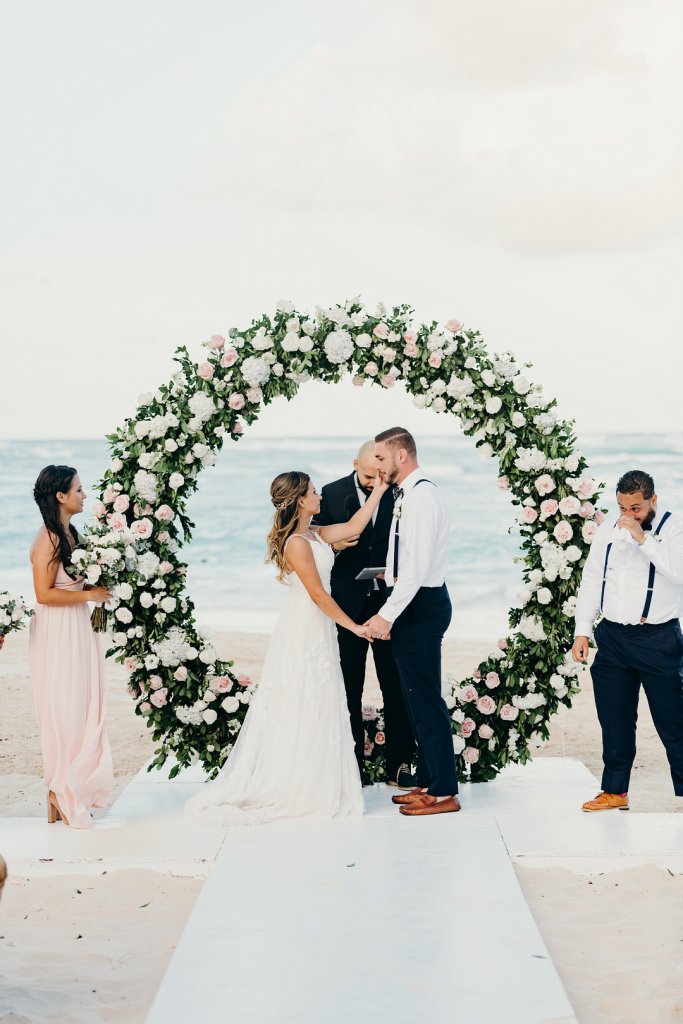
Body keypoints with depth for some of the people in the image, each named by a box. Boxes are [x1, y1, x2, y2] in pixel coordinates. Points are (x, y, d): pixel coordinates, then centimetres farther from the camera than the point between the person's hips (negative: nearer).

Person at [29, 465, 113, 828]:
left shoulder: (69, 534, 11)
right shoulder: (47, 539, -16)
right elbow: (44, 594, -20)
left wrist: (98, 586, 4)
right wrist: (90, 594, -15)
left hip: (77, 631, 9)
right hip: (57, 634, -9)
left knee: (82, 712, 11)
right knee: (64, 713, -2)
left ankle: (78, 789, 19)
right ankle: (62, 797, 8)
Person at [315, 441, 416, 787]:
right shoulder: (332, 494, 0)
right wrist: (334, 546, -16)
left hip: (389, 601, 0)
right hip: (348, 603, 1)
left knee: (396, 687, 3)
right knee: (349, 689, 7)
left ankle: (399, 765, 11)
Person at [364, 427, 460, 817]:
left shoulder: (421, 495, -17)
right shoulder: (413, 492, 14)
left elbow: (417, 565, -24)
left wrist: (388, 615, -23)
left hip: (421, 606, -11)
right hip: (418, 605, 11)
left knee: (426, 700, -5)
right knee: (419, 697, 16)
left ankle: (443, 792, 1)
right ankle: (428, 781, 24)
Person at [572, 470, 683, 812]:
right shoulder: (609, 529, 8)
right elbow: (591, 580, 11)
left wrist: (643, 539, -25)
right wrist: (582, 631, 7)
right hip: (613, 637, 5)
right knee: (614, 720, 12)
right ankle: (614, 791, 23)